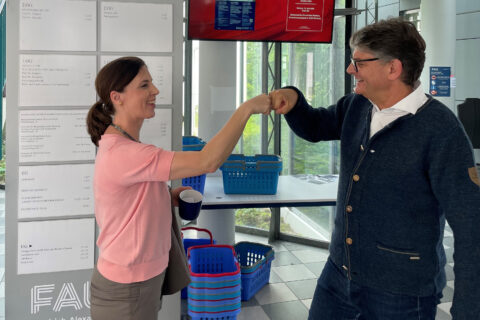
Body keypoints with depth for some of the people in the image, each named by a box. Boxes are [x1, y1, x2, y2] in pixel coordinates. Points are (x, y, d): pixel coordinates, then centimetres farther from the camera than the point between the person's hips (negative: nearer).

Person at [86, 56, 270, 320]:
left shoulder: (119, 145, 4)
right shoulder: (123, 154, -27)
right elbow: (208, 161, -33)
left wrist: (168, 197, -1)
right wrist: (246, 108, -25)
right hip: (127, 293, -9)